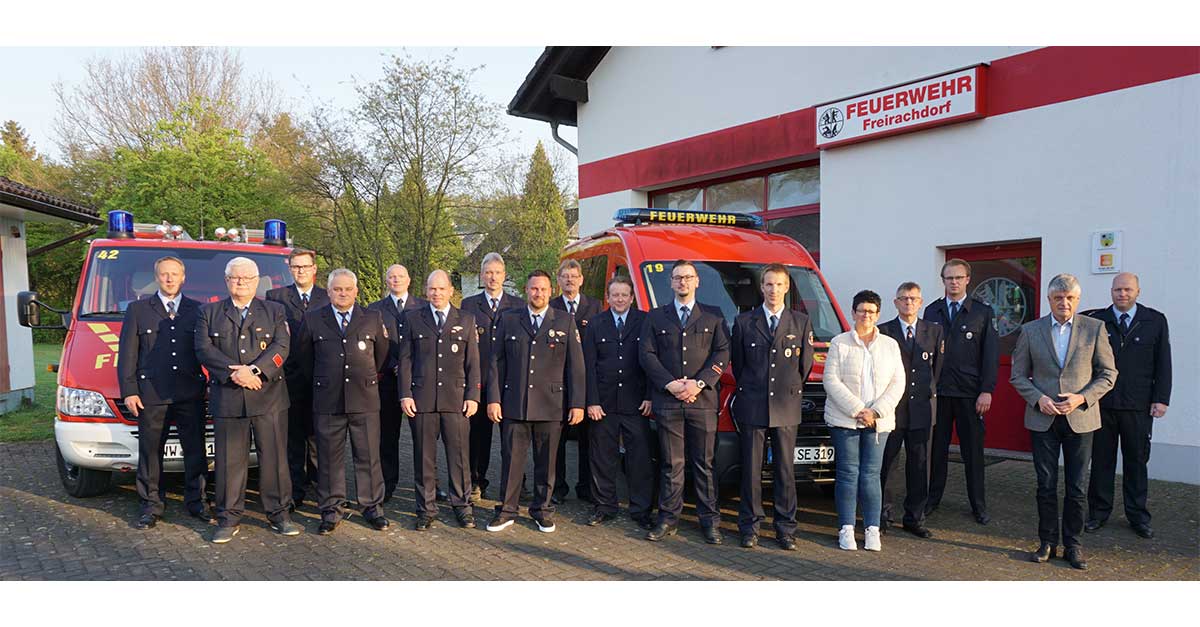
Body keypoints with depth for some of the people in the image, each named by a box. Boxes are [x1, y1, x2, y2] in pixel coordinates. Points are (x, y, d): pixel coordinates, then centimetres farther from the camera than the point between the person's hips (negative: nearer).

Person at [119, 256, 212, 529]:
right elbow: (127, 353, 5)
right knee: (150, 452, 6)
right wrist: (129, 391, -2)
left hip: (191, 393, 1)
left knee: (195, 450, 6)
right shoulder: (137, 310, 8)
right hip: (151, 393, -1)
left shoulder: (197, 311, 9)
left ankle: (196, 502, 18)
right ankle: (151, 505, 17)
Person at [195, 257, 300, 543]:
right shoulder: (209, 312, 12)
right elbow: (204, 349, -1)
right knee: (229, 460, 3)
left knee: (274, 457, 4)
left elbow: (281, 347, -2)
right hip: (227, 398, 0)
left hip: (269, 396, 0)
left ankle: (279, 514, 14)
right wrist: (233, 373, -15)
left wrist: (254, 370, -17)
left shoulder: (275, 311, 11)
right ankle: (229, 519, 12)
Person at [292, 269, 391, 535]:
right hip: (327, 401, 0)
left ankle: (372, 508, 15)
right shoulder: (312, 320, 4)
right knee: (329, 458, 6)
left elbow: (382, 352, 15)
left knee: (368, 456, 5)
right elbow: (302, 355, 16)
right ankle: (331, 511, 16)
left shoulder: (373, 318, 4)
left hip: (365, 400, 0)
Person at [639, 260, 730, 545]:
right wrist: (670, 384, -9)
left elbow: (722, 354, 3)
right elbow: (647, 355, 4)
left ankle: (709, 521, 11)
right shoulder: (656, 317, 11)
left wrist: (698, 383, -10)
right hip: (667, 402, 0)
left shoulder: (713, 316, 11)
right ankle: (668, 519, 11)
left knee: (704, 464, 4)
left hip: (703, 401, 0)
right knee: (671, 464, 4)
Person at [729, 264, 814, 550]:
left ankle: (785, 528, 13)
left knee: (785, 470, 5)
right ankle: (750, 527, 12)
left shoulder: (801, 322, 7)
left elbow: (805, 364, 12)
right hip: (752, 408, 0)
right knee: (751, 470, 3)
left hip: (786, 409, 1)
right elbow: (737, 364, 12)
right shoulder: (744, 322, 5)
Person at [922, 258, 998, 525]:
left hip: (970, 392, -1)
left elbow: (991, 354, 1)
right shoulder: (932, 311, 10)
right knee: (937, 449, 6)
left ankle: (978, 505, 14)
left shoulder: (982, 312, 4)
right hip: (937, 390, 2)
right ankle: (933, 499, 17)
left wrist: (986, 390, -7)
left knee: (973, 451, 4)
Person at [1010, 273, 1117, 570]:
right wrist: (1038, 398, -11)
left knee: (1076, 488, 6)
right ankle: (1047, 542, 18)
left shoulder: (1095, 328, 0)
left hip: (1080, 419, 0)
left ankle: (1073, 545, 19)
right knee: (1046, 486, 6)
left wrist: (1082, 398, -12)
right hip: (1042, 419, 0)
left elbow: (1108, 373, 2)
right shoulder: (1030, 331, 2)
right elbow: (1018, 376, 5)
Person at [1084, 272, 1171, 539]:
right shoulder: (1095, 320, 1)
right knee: (1101, 460, 8)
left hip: (1139, 407, 0)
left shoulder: (1155, 321, 4)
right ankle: (1099, 512, 18)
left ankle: (1137, 516, 20)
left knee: (1136, 461, 9)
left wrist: (1161, 399, -2)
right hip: (1102, 404, 0)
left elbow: (1163, 363, 4)